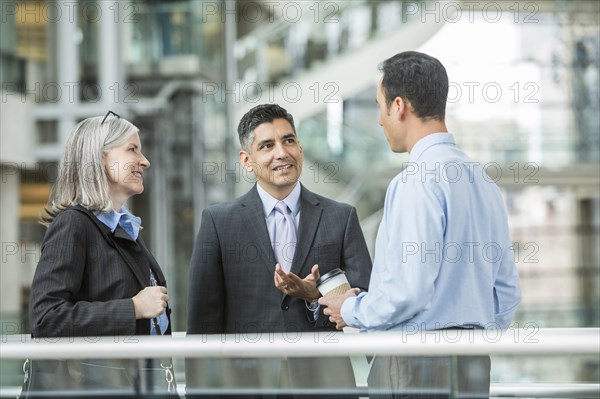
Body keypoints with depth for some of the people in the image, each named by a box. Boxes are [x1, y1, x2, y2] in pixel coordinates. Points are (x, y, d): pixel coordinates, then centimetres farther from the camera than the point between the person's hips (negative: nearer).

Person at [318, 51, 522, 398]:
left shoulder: (418, 182, -14)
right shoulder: (484, 182, 12)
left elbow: (406, 292, -19)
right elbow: (507, 292, 16)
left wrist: (350, 311, -3)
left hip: (415, 367, -8)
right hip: (474, 366, 9)